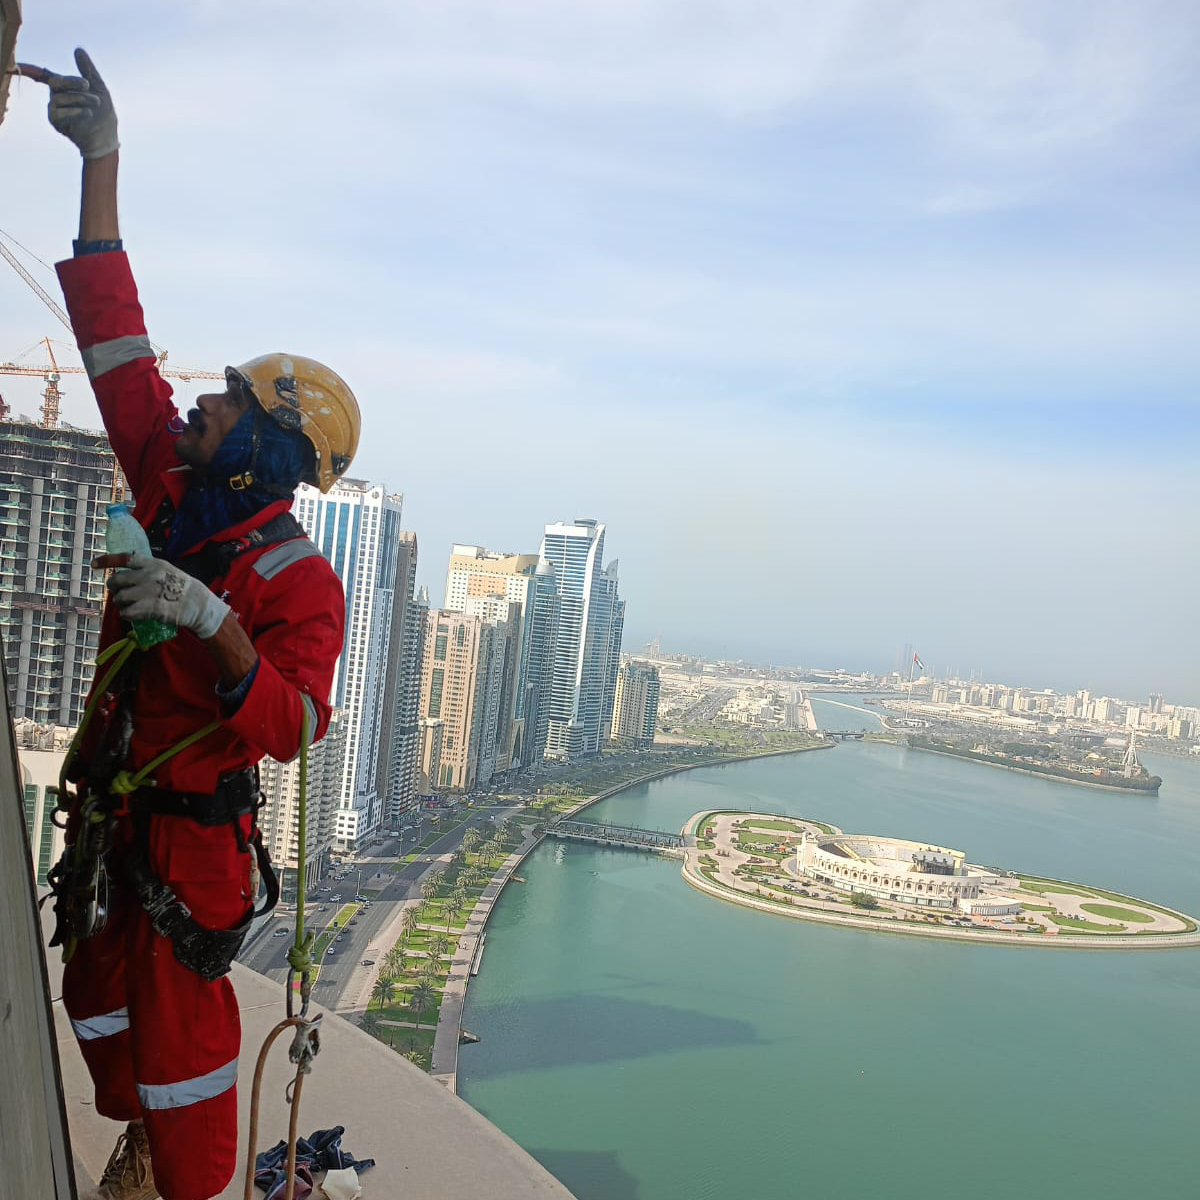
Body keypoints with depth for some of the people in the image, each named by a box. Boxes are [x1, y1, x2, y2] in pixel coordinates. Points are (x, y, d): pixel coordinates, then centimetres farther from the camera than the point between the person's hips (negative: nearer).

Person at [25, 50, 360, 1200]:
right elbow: (117, 340, -3)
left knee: (180, 1021, 5)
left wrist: (214, 622, -45)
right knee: (99, 990, 23)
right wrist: (101, 161, -4)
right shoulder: (173, 488, -3)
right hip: (110, 804, 8)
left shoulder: (298, 580, -21)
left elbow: (291, 727, -31)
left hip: (192, 828, -7)